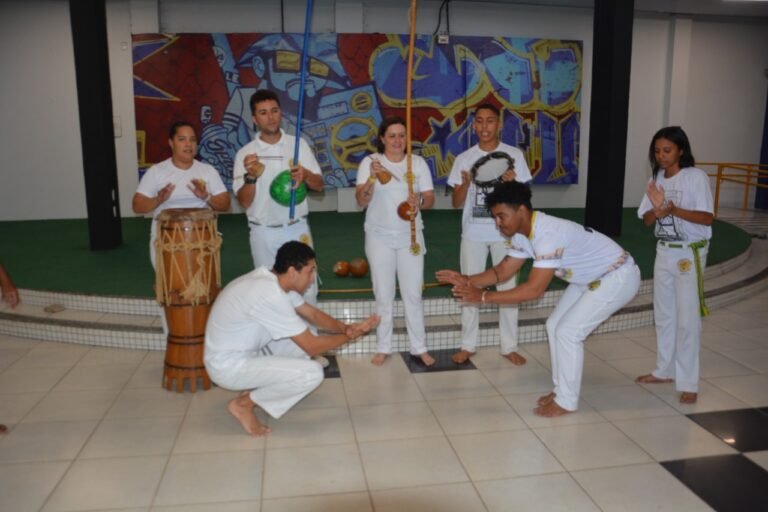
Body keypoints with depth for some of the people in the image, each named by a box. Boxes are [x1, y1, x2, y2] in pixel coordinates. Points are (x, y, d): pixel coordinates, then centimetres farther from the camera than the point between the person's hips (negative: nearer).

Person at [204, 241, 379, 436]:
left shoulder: (273, 280, 0)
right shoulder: (270, 295, -29)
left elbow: (313, 314, 9)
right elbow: (312, 346, -23)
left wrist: (346, 328, -9)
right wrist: (349, 337, -9)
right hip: (228, 366, -10)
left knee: (301, 333, 11)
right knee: (312, 373, -19)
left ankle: (255, 388, 14)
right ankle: (243, 404, -3)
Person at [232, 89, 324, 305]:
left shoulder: (298, 144, 0)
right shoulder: (245, 153, -5)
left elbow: (319, 185, 0)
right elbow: (244, 202, -7)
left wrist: (305, 175, -22)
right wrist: (250, 177, -26)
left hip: (297, 229, 1)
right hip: (263, 233, -1)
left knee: (306, 288, 7)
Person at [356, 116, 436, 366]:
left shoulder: (418, 162, 1)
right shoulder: (370, 161, -4)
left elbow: (430, 199, -1)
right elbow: (361, 201, -12)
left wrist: (419, 202, -24)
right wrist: (372, 179, -29)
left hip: (410, 236, 1)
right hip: (379, 237, -1)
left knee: (413, 293, 3)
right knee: (383, 294, 7)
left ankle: (420, 347, 15)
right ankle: (383, 347, 18)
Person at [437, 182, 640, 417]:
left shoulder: (548, 234, -35)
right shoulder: (523, 233, -6)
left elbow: (534, 290, -38)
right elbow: (503, 271, -1)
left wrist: (483, 297, -36)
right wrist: (466, 279, -15)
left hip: (618, 277, -9)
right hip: (591, 278, 9)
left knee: (568, 331, -12)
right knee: (555, 326, 8)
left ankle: (566, 401, 3)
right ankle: (561, 390, 21)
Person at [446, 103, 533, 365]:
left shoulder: (514, 155, -1)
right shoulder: (464, 158, 3)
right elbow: (456, 203, 3)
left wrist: (512, 183, -20)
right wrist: (465, 184, -17)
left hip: (504, 233, -1)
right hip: (473, 233, 1)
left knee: (507, 287, 4)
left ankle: (509, 346, 15)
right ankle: (468, 345, 18)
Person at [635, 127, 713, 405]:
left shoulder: (696, 177, -13)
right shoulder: (656, 179, 4)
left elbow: (708, 217, -17)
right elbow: (647, 220, 1)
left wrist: (674, 210, -31)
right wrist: (658, 209, -21)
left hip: (690, 253, -6)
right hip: (664, 252, 6)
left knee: (687, 319, -6)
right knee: (663, 314, 14)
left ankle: (688, 382, 3)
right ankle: (665, 369, 29)